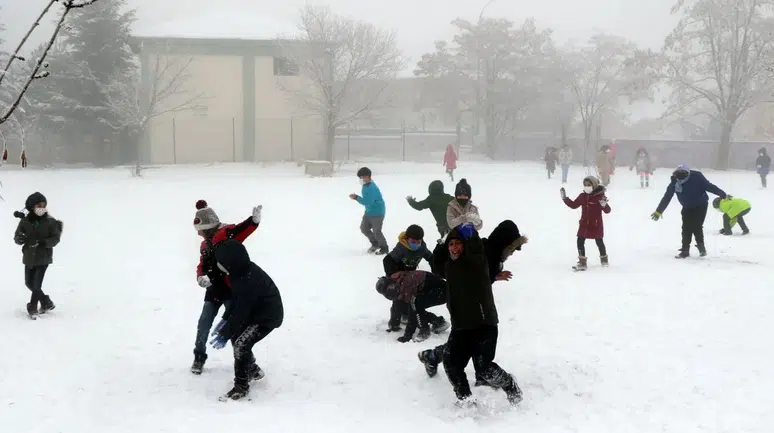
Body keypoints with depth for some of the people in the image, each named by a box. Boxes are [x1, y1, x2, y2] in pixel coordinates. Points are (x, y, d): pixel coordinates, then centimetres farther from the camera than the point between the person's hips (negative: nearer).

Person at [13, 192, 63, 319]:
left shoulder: (50, 221, -10)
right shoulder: (25, 221, -5)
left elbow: (56, 238, -9)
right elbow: (17, 237, -3)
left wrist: (44, 242, -27)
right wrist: (20, 239, -27)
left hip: (43, 257, -4)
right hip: (29, 257, 4)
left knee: (37, 284, -8)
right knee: (29, 283, 13)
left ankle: (32, 308, 10)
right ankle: (47, 303, 30)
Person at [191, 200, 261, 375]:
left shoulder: (225, 234, -11)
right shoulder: (205, 244, 15)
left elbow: (241, 230, -30)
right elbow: (202, 265, 15)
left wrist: (254, 220, -52)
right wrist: (201, 277, -9)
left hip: (230, 288, -8)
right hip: (214, 289, 8)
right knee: (204, 324, 10)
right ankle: (199, 357, 27)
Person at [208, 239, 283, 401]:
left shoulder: (249, 281, -34)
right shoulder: (242, 271, -6)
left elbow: (240, 312, -28)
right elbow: (237, 298, 9)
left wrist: (225, 335, -22)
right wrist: (225, 319, 6)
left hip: (268, 316, -10)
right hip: (256, 311, 10)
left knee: (241, 345, -16)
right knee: (236, 336, 16)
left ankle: (241, 386, -3)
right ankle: (253, 370, 35)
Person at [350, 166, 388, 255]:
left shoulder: (372, 188, -30)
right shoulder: (365, 185, 0)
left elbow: (368, 202, -33)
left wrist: (356, 198, -31)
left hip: (377, 212, -10)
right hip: (369, 211, 10)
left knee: (376, 231, -1)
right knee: (364, 228, 13)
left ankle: (384, 248, 20)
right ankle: (375, 243, 32)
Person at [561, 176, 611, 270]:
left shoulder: (600, 196, -14)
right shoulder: (582, 196, 1)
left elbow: (607, 210, -14)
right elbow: (573, 205, 12)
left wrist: (604, 204, -35)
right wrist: (565, 198, 5)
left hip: (596, 225, -4)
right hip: (584, 224, 4)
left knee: (599, 242, 12)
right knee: (580, 241, -2)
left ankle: (604, 259, 35)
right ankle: (582, 263, 5)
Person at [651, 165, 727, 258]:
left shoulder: (697, 177, -26)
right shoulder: (674, 182, -17)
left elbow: (710, 186, -20)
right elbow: (667, 197, -10)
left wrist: (724, 195, -18)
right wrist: (659, 211, -6)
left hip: (701, 206, -3)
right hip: (687, 208, 3)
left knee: (696, 226, -15)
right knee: (686, 228, -3)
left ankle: (701, 246, 7)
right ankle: (685, 250, 7)